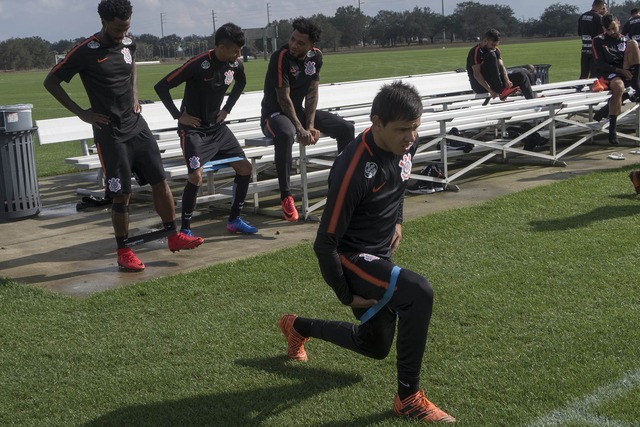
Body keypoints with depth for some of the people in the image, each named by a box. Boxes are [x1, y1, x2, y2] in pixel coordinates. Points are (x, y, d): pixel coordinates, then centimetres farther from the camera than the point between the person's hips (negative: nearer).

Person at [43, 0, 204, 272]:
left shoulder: (128, 44, 4)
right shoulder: (86, 52, -14)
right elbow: (51, 82, -7)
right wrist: (81, 113, -10)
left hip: (137, 126, 6)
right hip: (110, 133, -6)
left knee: (159, 180, 5)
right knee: (122, 194, -3)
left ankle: (174, 237, 17)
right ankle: (124, 252, 10)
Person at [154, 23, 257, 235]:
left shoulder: (235, 65, -3)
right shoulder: (198, 65, -23)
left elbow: (241, 83, 22)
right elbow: (161, 87, -19)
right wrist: (178, 115, -15)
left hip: (217, 128, 7)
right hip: (193, 129, -7)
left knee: (245, 167, 2)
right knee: (196, 176, -22)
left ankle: (234, 219, 17)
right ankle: (185, 229, -6)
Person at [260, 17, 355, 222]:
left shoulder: (316, 56, -3)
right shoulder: (280, 57, -21)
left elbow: (312, 93, -2)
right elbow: (283, 98, -22)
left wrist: (310, 125, -13)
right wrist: (301, 130, -25)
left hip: (300, 110, 6)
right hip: (275, 113, -6)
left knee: (346, 128, -7)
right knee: (286, 134, -42)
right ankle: (286, 197, -32)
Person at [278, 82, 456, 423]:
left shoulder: (405, 145, -8)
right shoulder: (354, 170, -31)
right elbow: (325, 243, -25)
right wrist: (346, 296, -17)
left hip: (380, 257, 8)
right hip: (351, 259, -8)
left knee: (375, 347, 21)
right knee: (418, 292, -33)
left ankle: (298, 327, 47)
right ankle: (408, 397, -17)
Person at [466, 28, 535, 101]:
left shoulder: (495, 50, 12)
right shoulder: (476, 51, -14)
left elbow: (501, 66, 0)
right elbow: (476, 74, -23)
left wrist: (507, 80, -21)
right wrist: (490, 91, -30)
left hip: (494, 81, 8)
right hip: (480, 86, -8)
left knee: (522, 73, 4)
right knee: (491, 56, -27)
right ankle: (500, 89, -30)